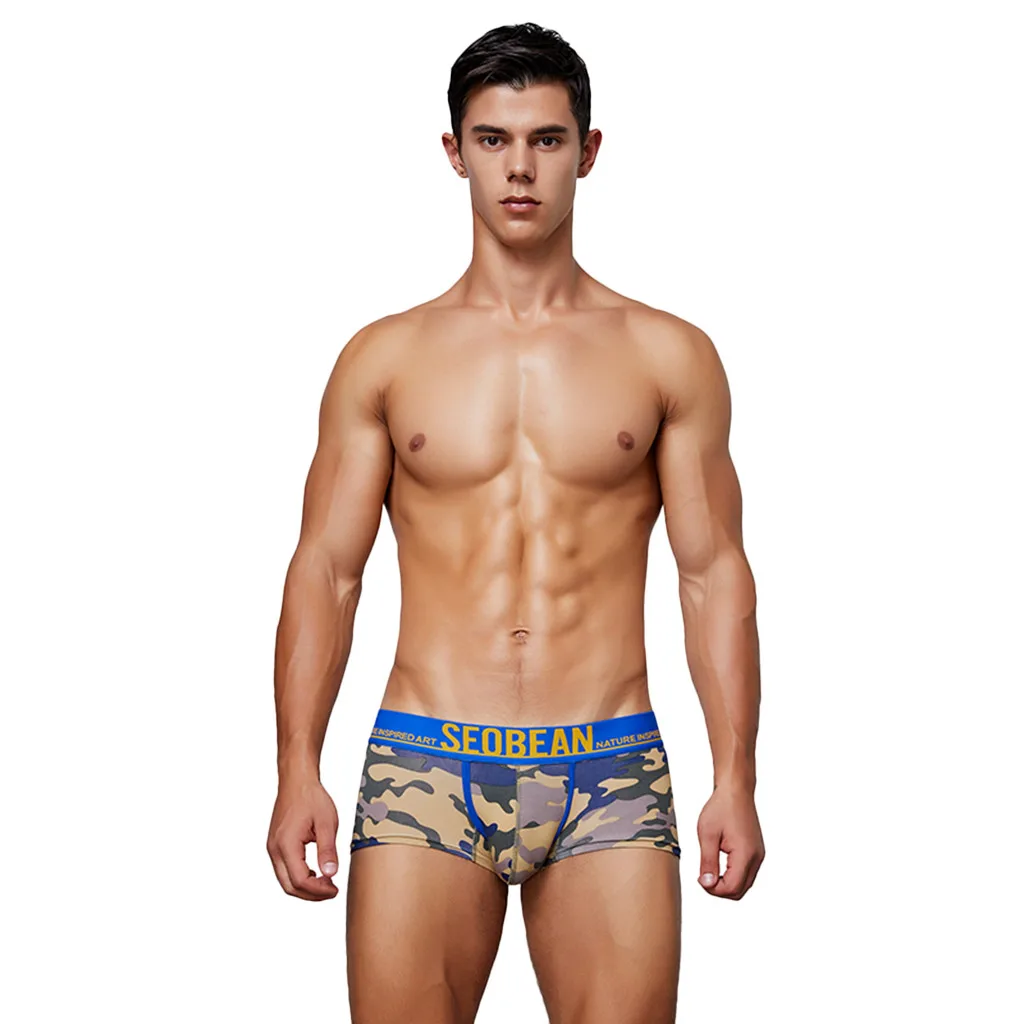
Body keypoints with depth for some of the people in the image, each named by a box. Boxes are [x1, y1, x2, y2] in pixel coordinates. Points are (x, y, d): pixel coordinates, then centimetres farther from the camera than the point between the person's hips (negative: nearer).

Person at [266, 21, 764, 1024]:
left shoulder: (669, 356, 8)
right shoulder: (383, 358, 8)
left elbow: (714, 572, 7)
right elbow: (325, 571, 7)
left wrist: (735, 780, -1)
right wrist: (297, 772, -3)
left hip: (610, 773, 0)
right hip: (423, 771, 0)